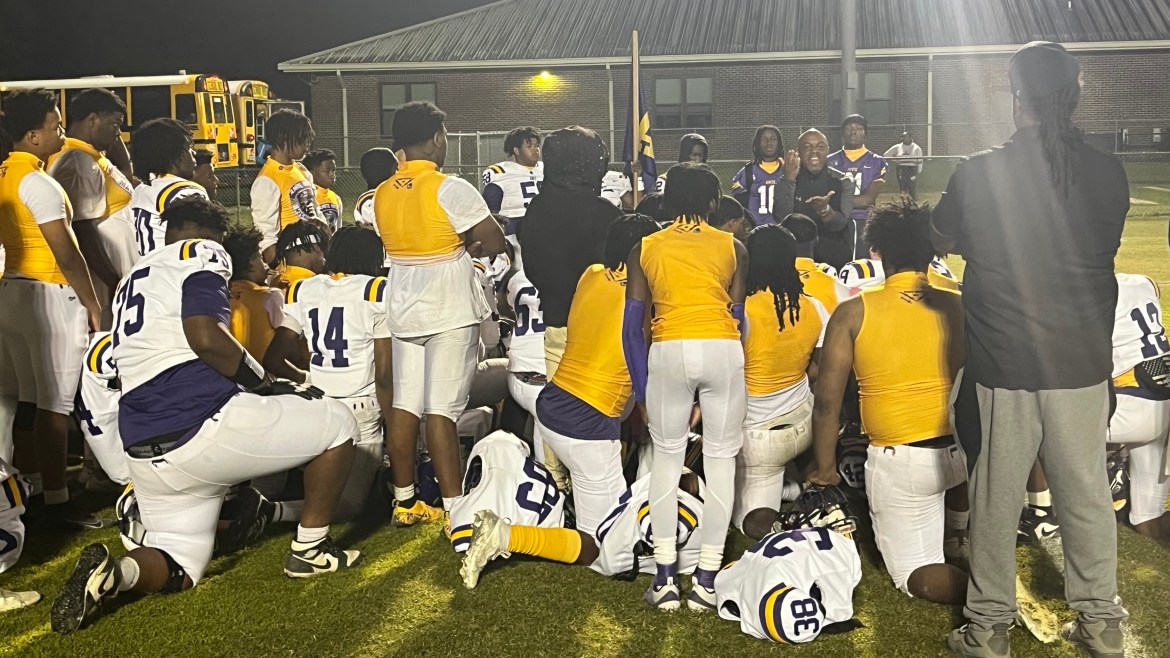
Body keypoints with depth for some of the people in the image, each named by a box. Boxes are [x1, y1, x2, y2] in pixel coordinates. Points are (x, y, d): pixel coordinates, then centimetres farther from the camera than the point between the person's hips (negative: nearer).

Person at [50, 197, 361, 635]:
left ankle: (113, 572, -11)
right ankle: (310, 549, 14)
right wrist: (267, 383, -5)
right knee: (337, 425, 9)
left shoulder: (132, 280, 27)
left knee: (179, 571, 20)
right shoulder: (201, 254, 1)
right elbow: (205, 336, -17)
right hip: (202, 425, -8)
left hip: (146, 453, 8)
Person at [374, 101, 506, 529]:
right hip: (450, 310, -6)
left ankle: (405, 501, 20)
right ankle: (455, 512, -2)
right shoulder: (450, 189, -15)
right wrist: (471, 246, 6)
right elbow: (495, 244, -14)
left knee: (404, 404, 10)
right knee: (441, 409, -6)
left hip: (403, 308, 6)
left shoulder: (383, 193, 6)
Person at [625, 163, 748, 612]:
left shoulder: (645, 249, 13)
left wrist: (641, 388, 13)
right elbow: (738, 315, 10)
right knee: (720, 458, 7)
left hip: (668, 352, 0)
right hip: (722, 350, 0)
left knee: (666, 458, 10)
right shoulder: (733, 247, 14)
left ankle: (665, 578, 8)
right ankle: (707, 580, 6)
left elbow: (632, 323, 9)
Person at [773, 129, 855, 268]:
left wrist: (825, 210, -36)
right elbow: (781, 217, -15)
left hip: (836, 259, 0)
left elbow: (840, 223, -15)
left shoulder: (842, 181, -2)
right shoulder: (786, 181, 0)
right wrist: (789, 180, -24)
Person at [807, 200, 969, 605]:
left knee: (916, 575, 5)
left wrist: (825, 468, 5)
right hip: (960, 449, 3)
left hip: (898, 462, -3)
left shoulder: (853, 312, -8)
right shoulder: (957, 307, -3)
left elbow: (827, 401, -8)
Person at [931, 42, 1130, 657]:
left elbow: (942, 241, 8)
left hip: (1004, 363, -2)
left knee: (997, 500, 8)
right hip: (1083, 360, 3)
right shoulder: (1108, 173, -4)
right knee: (1087, 492, 15)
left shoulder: (979, 173, -10)